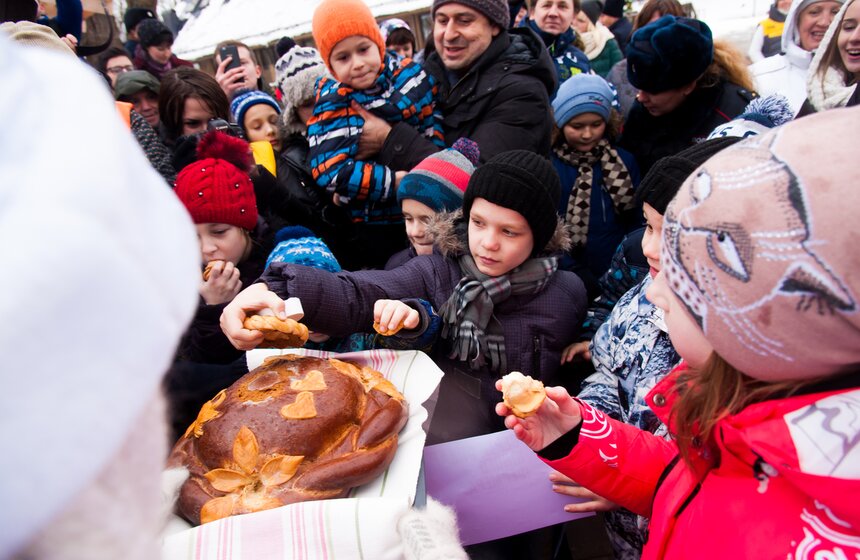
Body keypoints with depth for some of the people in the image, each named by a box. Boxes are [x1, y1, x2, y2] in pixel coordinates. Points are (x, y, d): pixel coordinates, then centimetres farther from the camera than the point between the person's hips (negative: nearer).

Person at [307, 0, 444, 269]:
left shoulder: (410, 74, -1)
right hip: (379, 229, -3)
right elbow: (331, 172, -22)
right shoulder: (332, 103, -10)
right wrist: (403, 181, -25)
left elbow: (438, 136, 2)